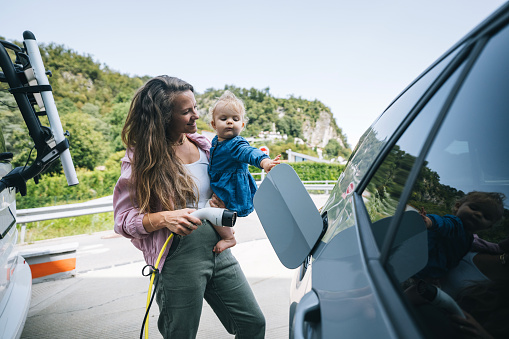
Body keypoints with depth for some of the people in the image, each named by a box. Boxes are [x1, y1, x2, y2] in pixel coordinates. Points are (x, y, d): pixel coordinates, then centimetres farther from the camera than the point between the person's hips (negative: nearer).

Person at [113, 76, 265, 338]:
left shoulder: (203, 145, 7)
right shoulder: (141, 157, -7)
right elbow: (122, 219, -7)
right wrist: (164, 218, -24)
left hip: (219, 251, 5)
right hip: (179, 260, -5)